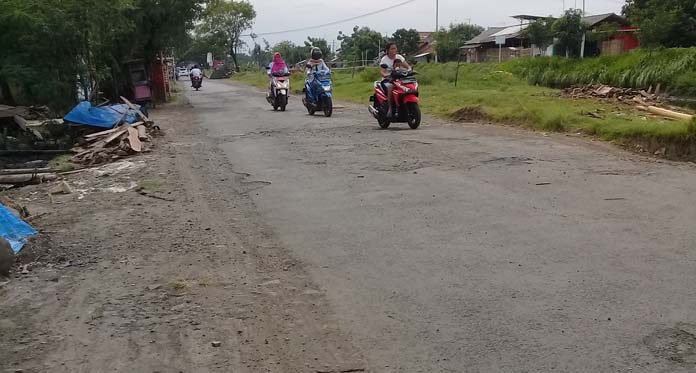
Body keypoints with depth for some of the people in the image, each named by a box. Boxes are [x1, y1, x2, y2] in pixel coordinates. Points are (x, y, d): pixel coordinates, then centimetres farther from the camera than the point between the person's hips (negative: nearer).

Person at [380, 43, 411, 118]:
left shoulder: (399, 57, 7)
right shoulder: (384, 59, -4)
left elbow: (408, 66, 2)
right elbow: (382, 72, -16)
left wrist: (408, 70, -22)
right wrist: (386, 75, -40)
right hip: (387, 80, -3)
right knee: (391, 87, -38)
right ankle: (390, 109, -32)